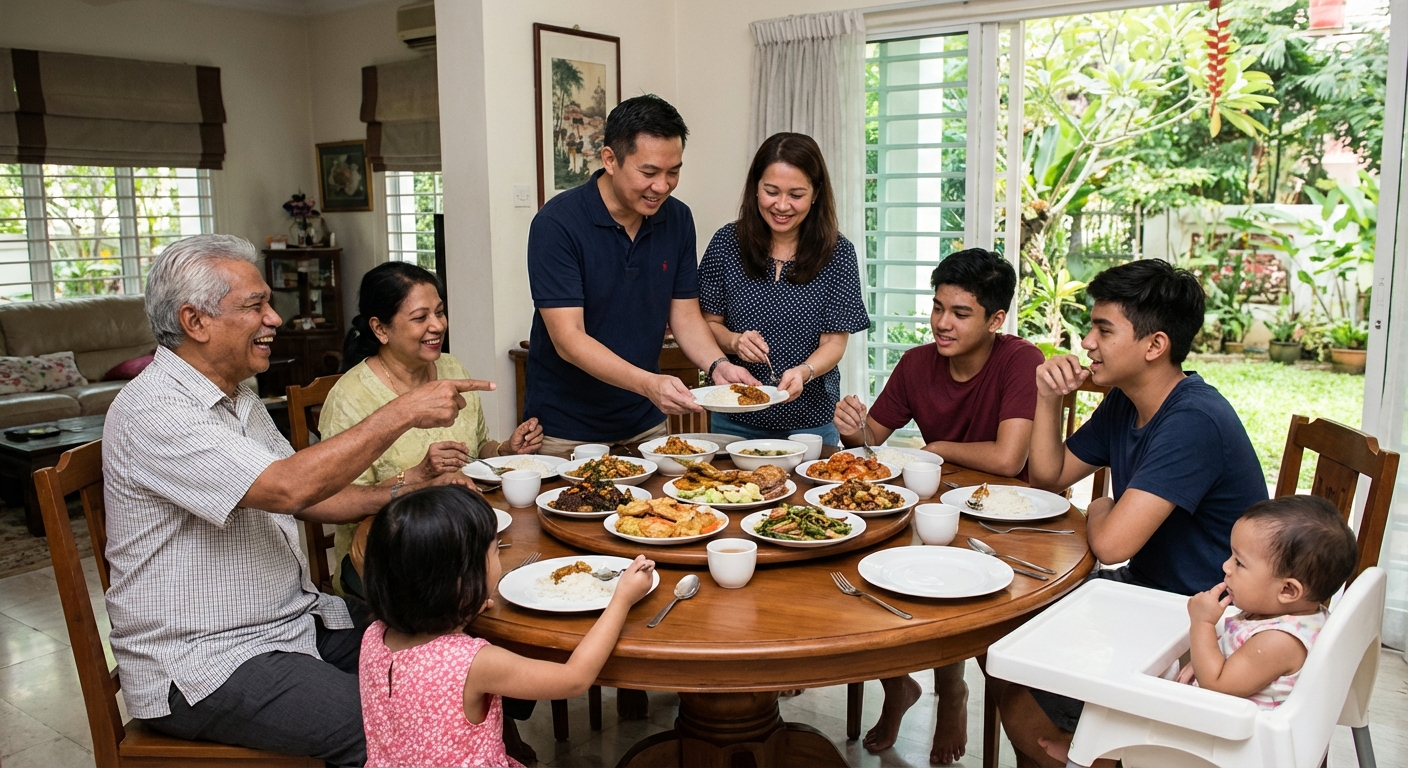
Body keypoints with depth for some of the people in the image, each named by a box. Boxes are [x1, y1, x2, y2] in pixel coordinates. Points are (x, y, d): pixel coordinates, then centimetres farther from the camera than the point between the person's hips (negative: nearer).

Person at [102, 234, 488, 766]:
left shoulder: (237, 399, 12)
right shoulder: (153, 412, -19)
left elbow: (306, 497, 16)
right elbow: (287, 488, -30)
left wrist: (408, 494, 1)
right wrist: (402, 412, -26)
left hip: (292, 619, 9)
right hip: (203, 662, -9)